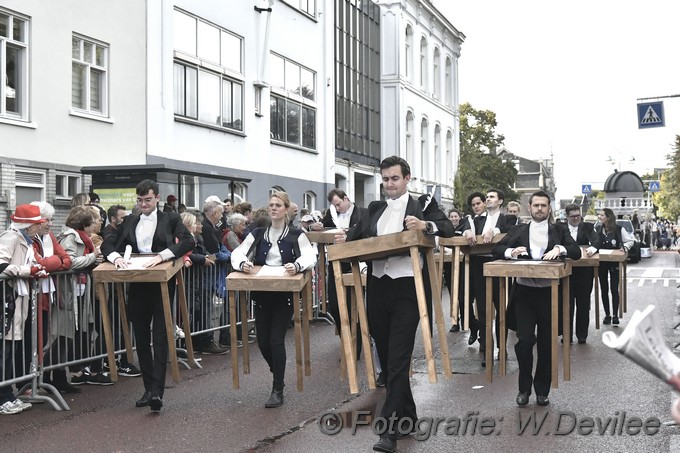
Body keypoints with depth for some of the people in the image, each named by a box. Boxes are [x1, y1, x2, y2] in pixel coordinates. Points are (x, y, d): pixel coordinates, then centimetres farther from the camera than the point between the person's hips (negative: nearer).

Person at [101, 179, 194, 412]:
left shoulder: (170, 219, 2)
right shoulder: (129, 221, 14)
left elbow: (188, 241, -13)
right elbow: (107, 243, 9)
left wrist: (162, 255, -24)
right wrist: (115, 256, -13)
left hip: (162, 285, -5)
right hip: (137, 286, 5)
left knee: (160, 337, -10)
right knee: (141, 338, 9)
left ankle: (157, 391, -14)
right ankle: (149, 388, 19)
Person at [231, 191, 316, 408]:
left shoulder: (296, 235, 1)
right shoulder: (257, 234, 9)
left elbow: (310, 256, -14)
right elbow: (237, 253, 0)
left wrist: (297, 265, -36)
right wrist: (243, 263, -24)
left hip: (285, 294, -3)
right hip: (261, 293, 3)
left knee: (276, 340, -10)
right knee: (263, 341, 5)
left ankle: (278, 390, 2)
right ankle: (278, 376, 33)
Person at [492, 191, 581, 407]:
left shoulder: (560, 230, 9)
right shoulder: (519, 230, 10)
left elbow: (577, 252, -3)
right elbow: (496, 249, 3)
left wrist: (560, 249, -23)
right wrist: (511, 251, -18)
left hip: (549, 292, 0)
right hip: (524, 292, 0)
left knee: (546, 343, 5)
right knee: (524, 340, -7)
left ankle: (542, 390, 18)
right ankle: (524, 387, 10)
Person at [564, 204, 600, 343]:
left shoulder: (588, 227, 5)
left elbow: (596, 240, -11)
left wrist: (592, 248, -33)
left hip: (584, 271, 1)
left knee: (583, 304, 7)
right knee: (567, 303, 3)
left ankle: (582, 335, 15)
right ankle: (567, 335, 10)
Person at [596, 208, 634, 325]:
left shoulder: (619, 229, -6)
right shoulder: (597, 229, 1)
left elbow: (630, 241, 2)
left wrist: (624, 247, -15)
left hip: (615, 262, -3)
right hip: (601, 262, 3)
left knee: (614, 289, -1)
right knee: (604, 289, 7)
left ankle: (615, 315, 6)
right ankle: (607, 315, 16)